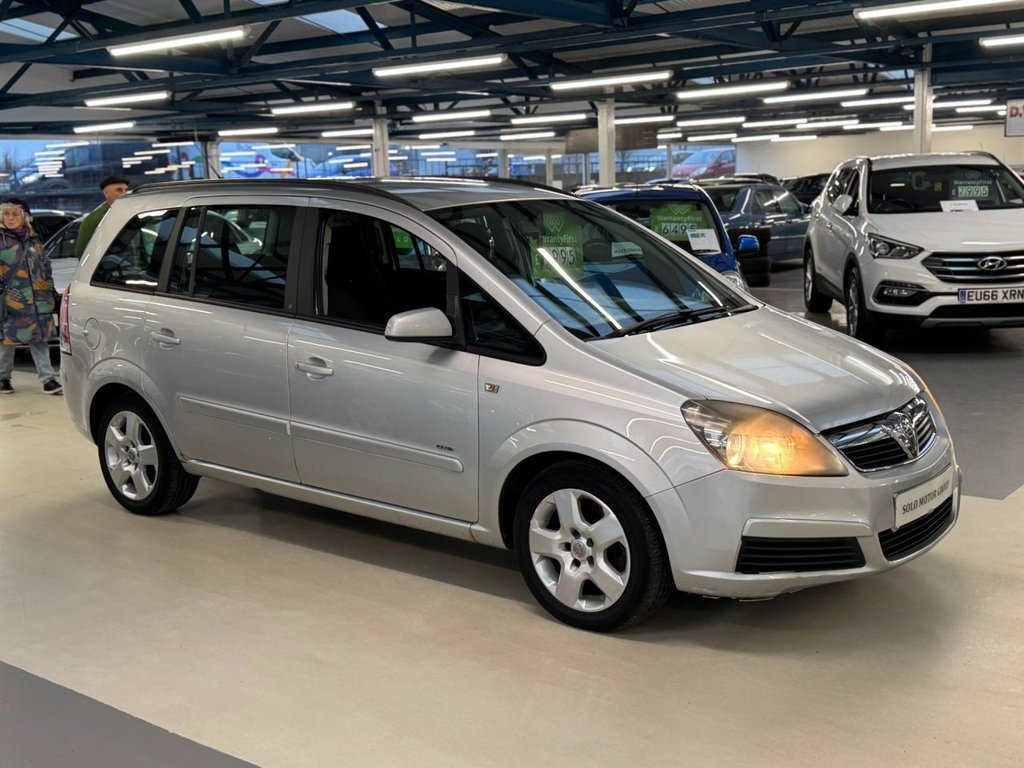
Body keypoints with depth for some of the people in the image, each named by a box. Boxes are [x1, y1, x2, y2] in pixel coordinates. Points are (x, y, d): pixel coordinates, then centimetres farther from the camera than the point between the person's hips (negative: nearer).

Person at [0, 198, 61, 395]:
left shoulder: (33, 240, 12)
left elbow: (45, 266, 19)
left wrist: (49, 292, 16)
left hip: (37, 301, 4)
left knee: (39, 339, 3)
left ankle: (48, 379, 4)